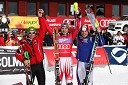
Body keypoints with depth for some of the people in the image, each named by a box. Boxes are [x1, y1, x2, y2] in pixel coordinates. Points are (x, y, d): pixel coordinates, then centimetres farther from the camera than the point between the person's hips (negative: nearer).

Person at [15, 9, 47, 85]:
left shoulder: (38, 38, 1)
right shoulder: (24, 43, -4)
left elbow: (43, 28, -6)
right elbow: (18, 53, -8)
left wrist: (41, 17, -14)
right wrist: (24, 60, -23)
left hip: (39, 64, 2)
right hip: (30, 65, -2)